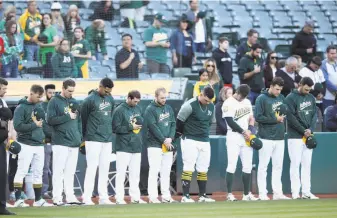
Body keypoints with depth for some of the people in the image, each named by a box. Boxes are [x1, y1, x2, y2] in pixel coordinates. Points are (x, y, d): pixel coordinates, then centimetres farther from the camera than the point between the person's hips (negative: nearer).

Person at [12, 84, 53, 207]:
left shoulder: (39, 106, 14)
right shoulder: (21, 108, -8)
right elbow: (18, 126, -16)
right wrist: (35, 125, -15)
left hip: (39, 145, 7)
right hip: (26, 144, -7)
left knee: (38, 173, 10)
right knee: (22, 172, -7)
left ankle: (38, 200, 15)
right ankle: (18, 200, -7)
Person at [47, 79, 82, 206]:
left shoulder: (74, 102, 16)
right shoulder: (54, 102, -3)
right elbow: (50, 120, -11)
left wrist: (80, 136, 13)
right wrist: (67, 116, -13)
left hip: (74, 143, 6)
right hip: (60, 142, -6)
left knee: (70, 172, 7)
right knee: (59, 171, -5)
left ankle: (70, 196, 10)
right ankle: (57, 198, -4)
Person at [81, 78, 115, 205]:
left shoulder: (110, 99, 11)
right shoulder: (90, 100, -9)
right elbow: (84, 119, -3)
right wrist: (86, 136, 3)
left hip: (107, 139, 6)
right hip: (94, 140, -6)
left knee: (105, 168, 6)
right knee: (92, 167, -7)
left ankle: (103, 197, 10)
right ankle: (87, 198, -5)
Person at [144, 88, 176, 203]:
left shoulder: (168, 108, 14)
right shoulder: (150, 109, -6)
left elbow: (173, 124, 11)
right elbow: (153, 127, -13)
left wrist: (170, 138, -5)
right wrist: (164, 140, -15)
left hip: (168, 145, 6)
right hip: (155, 145, -6)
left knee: (166, 171, 8)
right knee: (154, 171, -9)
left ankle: (166, 196, 12)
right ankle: (152, 197, -9)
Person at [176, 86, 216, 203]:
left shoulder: (211, 106, 5)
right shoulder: (190, 105, -16)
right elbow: (179, 121, -9)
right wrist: (180, 134, 2)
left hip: (205, 141, 6)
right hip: (190, 141, -6)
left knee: (203, 170, 8)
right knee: (188, 168, -8)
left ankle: (202, 195, 15)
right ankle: (185, 196, -8)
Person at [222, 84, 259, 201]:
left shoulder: (247, 102, 14)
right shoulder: (228, 104, -8)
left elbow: (251, 117, 16)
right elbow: (230, 122, -14)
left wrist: (250, 130, -2)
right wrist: (244, 132, -12)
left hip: (247, 136, 7)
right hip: (234, 136, -7)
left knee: (248, 166, 6)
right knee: (232, 165, -10)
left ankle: (247, 194, 12)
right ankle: (229, 194, -8)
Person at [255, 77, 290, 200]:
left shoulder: (281, 98, 13)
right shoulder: (262, 99, -7)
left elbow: (286, 112, 23)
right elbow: (258, 117, -12)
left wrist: (283, 118, 2)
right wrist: (275, 119, -13)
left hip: (280, 138, 6)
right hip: (267, 138, -6)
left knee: (278, 166, 8)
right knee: (263, 166, -3)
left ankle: (277, 193, 12)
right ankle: (262, 194, -1)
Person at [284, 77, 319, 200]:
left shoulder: (311, 98, 12)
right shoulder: (291, 98, -7)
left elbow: (315, 114, 11)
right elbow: (290, 117, -12)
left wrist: (311, 129, -6)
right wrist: (303, 131, -14)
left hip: (308, 136, 6)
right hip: (295, 136, -6)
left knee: (307, 164, 5)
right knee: (295, 164, -6)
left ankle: (306, 191, 6)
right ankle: (295, 192, -5)